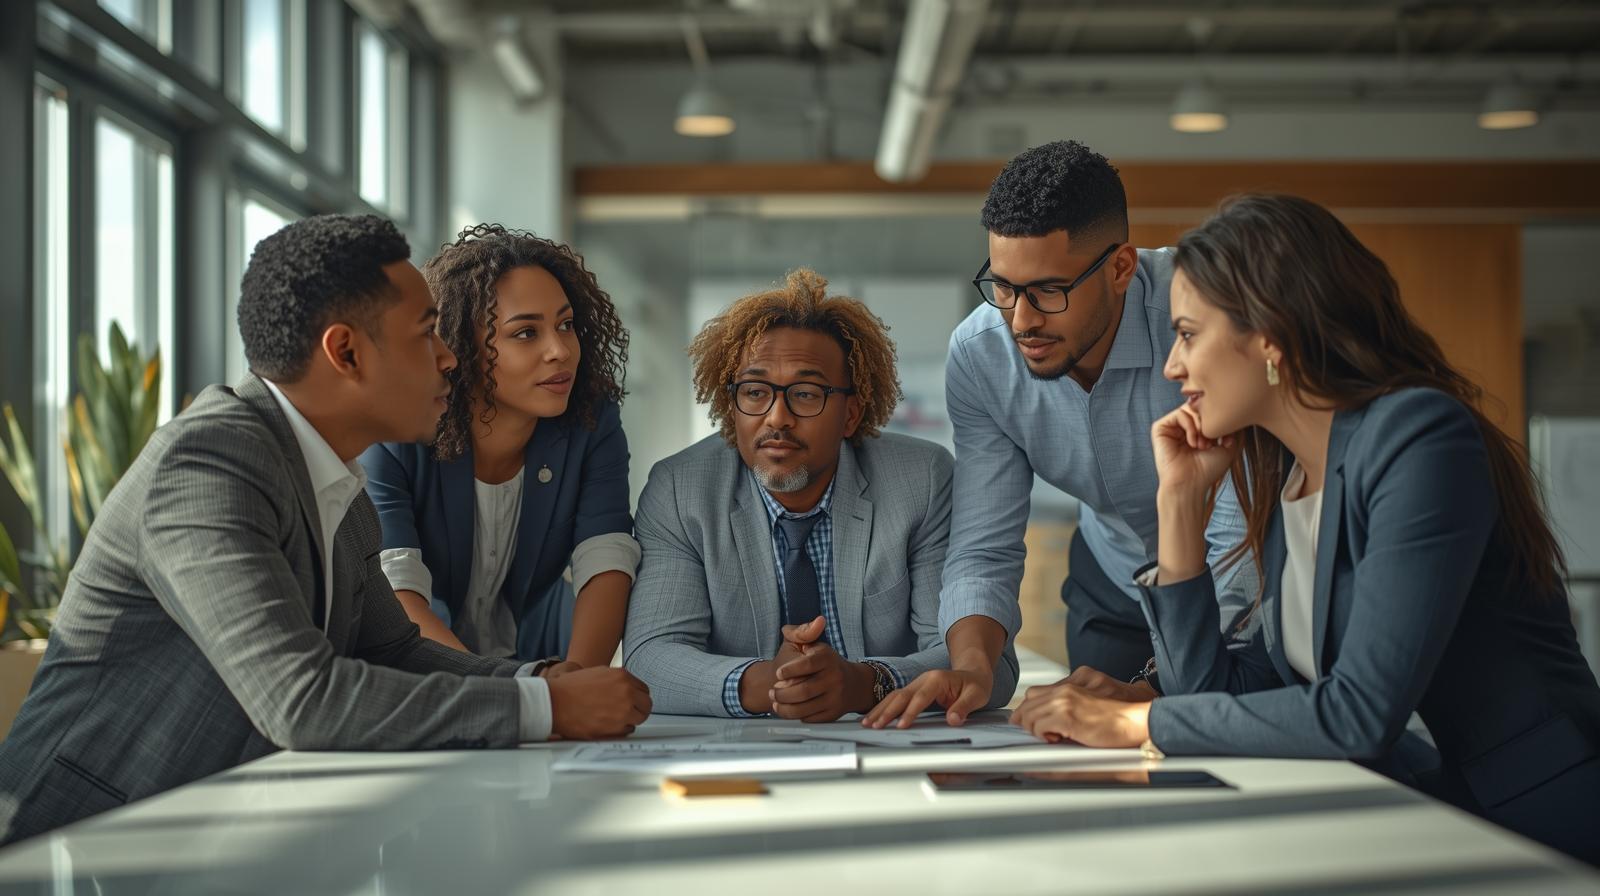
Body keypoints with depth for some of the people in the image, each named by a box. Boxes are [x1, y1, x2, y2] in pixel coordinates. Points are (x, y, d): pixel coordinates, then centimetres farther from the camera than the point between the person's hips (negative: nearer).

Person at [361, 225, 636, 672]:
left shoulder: (592, 421, -9)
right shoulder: (393, 440, -18)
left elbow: (607, 565, -16)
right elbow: (395, 595, -27)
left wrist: (578, 669, -37)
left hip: (538, 657, 2)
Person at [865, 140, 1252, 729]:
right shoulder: (978, 355, -14)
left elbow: (1243, 545, -28)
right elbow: (983, 552, -10)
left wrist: (1153, 689, -38)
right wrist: (972, 665, -30)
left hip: (1248, 595, -3)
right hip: (1114, 592, 3)